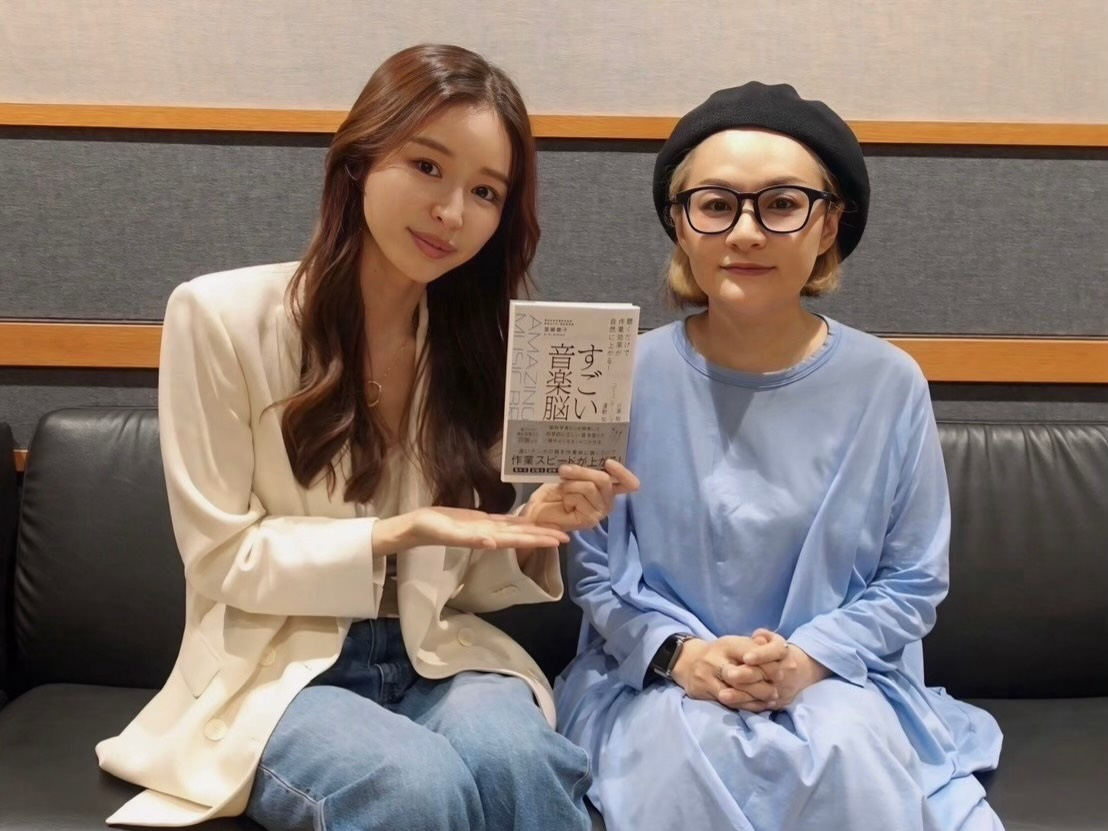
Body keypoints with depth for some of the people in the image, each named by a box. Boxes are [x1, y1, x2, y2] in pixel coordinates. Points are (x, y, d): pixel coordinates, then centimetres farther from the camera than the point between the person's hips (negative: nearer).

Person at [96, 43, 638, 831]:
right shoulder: (222, 316, -9)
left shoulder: (489, 343, 3)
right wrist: (393, 537, -22)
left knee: (511, 756, -30)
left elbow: (472, 580, 4)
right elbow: (223, 557, -8)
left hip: (442, 653, 4)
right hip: (280, 663, -3)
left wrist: (530, 529, -18)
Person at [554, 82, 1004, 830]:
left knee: (847, 749, -30)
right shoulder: (630, 377, -5)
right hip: (660, 681, -1)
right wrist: (678, 653, -18)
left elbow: (913, 582, 1)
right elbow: (596, 570, 0)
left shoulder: (889, 383, -4)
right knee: (695, 741, -33)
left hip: (839, 676, 1)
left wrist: (808, 657, -15)